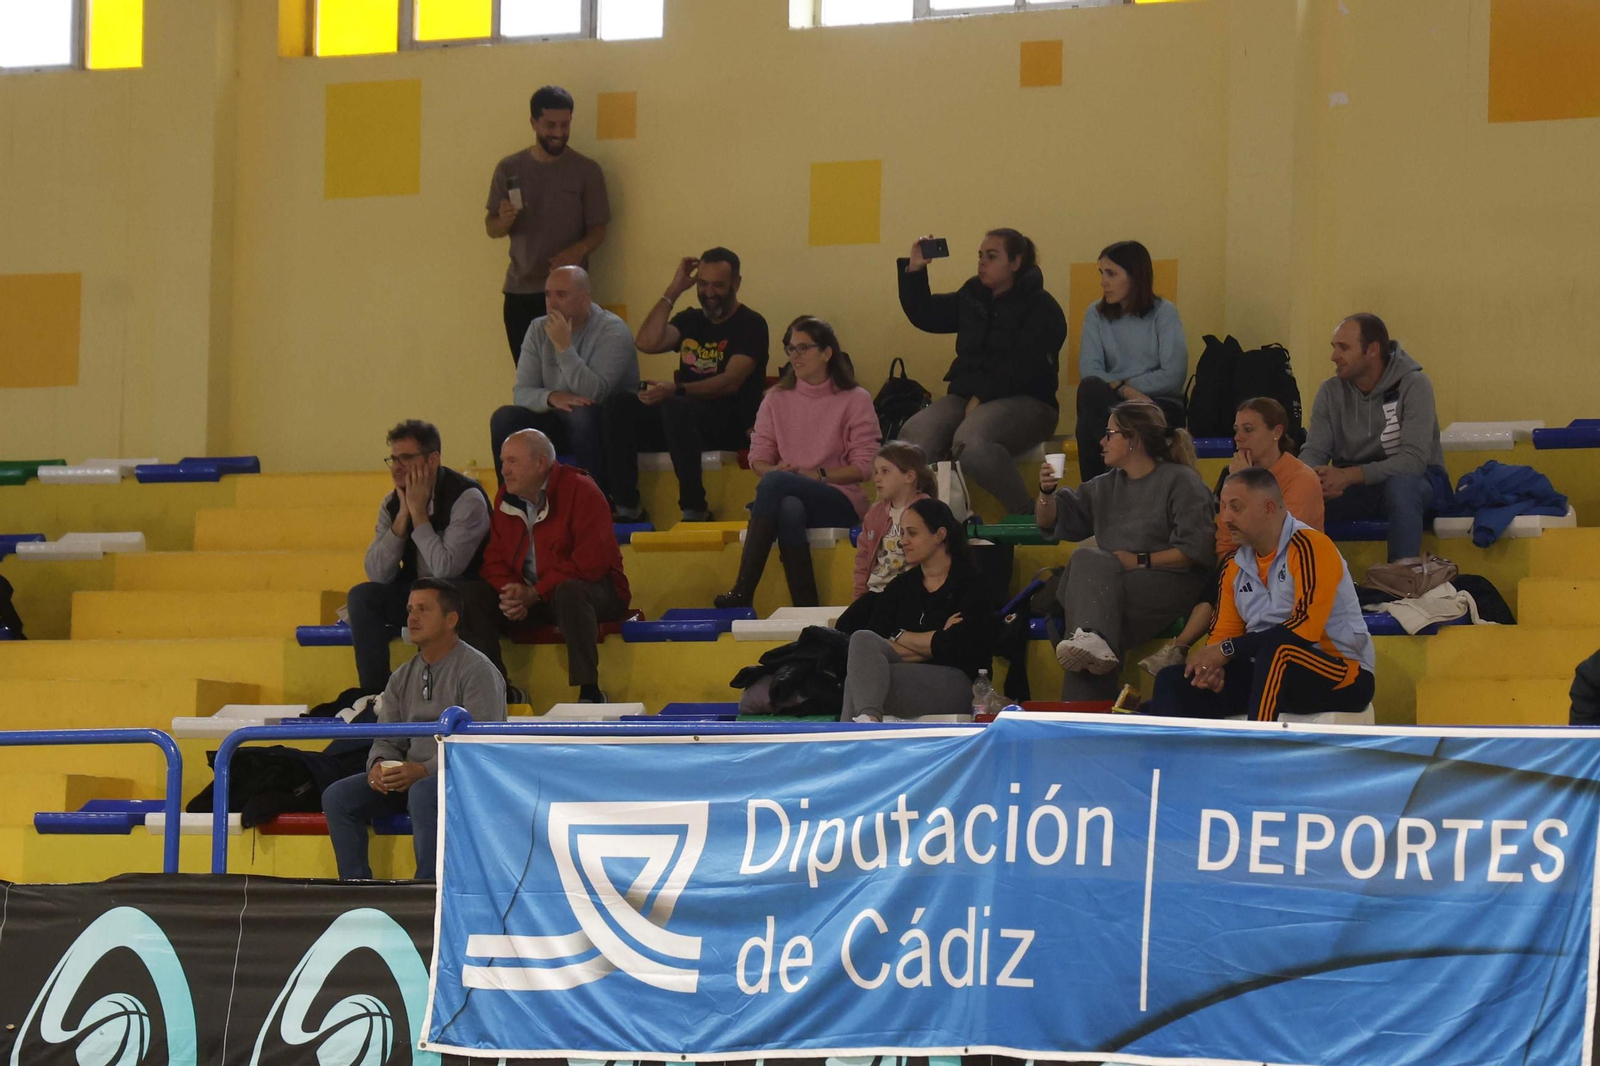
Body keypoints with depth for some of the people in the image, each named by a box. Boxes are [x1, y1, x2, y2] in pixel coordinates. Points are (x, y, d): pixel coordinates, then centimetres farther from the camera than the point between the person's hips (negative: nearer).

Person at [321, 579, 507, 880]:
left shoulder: (477, 671, -8)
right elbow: (387, 739, 16)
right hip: (413, 776, 7)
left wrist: (424, 771, -26)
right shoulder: (403, 677, 16)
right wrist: (379, 765, -9)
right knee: (337, 796, -10)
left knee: (423, 793, -39)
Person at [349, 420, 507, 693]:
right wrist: (403, 514, -15)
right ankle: (374, 693, -14)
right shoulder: (391, 504, 1)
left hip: (468, 598, -6)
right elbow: (377, 574, -8)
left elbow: (445, 569, -26)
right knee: (361, 596, -15)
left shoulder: (467, 498, -18)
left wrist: (419, 513, -21)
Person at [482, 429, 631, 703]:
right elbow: (494, 560, 5)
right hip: (528, 597, 6)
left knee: (569, 591, -39)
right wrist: (510, 594, -18)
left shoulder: (580, 491, -14)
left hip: (597, 590, -6)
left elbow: (591, 561, -23)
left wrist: (535, 593, -24)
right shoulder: (505, 499, 7)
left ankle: (589, 692, -37)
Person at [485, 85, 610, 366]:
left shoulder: (586, 171, 1)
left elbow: (598, 232, 0)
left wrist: (578, 250, -22)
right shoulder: (509, 169, 6)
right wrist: (504, 221, -14)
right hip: (519, 291, 2)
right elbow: (491, 229, 10)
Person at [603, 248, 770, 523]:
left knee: (674, 408, -37)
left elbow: (731, 382, -16)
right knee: (619, 403, -17)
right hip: (684, 416, 6)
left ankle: (694, 511, -31)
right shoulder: (690, 320, 17)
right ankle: (626, 508, -19)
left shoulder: (750, 325, -2)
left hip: (733, 425, -6)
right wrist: (673, 291, 3)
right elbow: (646, 342, 1)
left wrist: (676, 391, -31)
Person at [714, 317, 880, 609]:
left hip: (839, 501, -3)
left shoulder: (855, 400, 3)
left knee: (774, 482, -34)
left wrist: (817, 475, -16)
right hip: (792, 497, 3)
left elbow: (864, 466, -3)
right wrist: (771, 470, -14)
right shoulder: (776, 399, 13)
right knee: (789, 509, -39)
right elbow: (758, 456, 10)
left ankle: (742, 593, -39)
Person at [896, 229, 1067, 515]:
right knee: (912, 438, -25)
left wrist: (981, 398, -18)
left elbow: (1024, 369, -12)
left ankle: (1025, 514, -24)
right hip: (965, 396, 6)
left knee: (970, 442, -39)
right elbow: (924, 315, 28)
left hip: (1023, 401, -6)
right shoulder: (972, 297, 20)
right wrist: (914, 271, 13)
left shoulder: (1041, 307, -2)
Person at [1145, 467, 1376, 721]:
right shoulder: (1236, 566, 11)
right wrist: (1210, 665, -11)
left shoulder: (1310, 547, -13)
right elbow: (1223, 634, 14)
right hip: (1269, 674, 7)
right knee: (1173, 682, -9)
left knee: (1276, 649, -39)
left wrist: (1228, 650, -19)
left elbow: (1306, 627, -23)